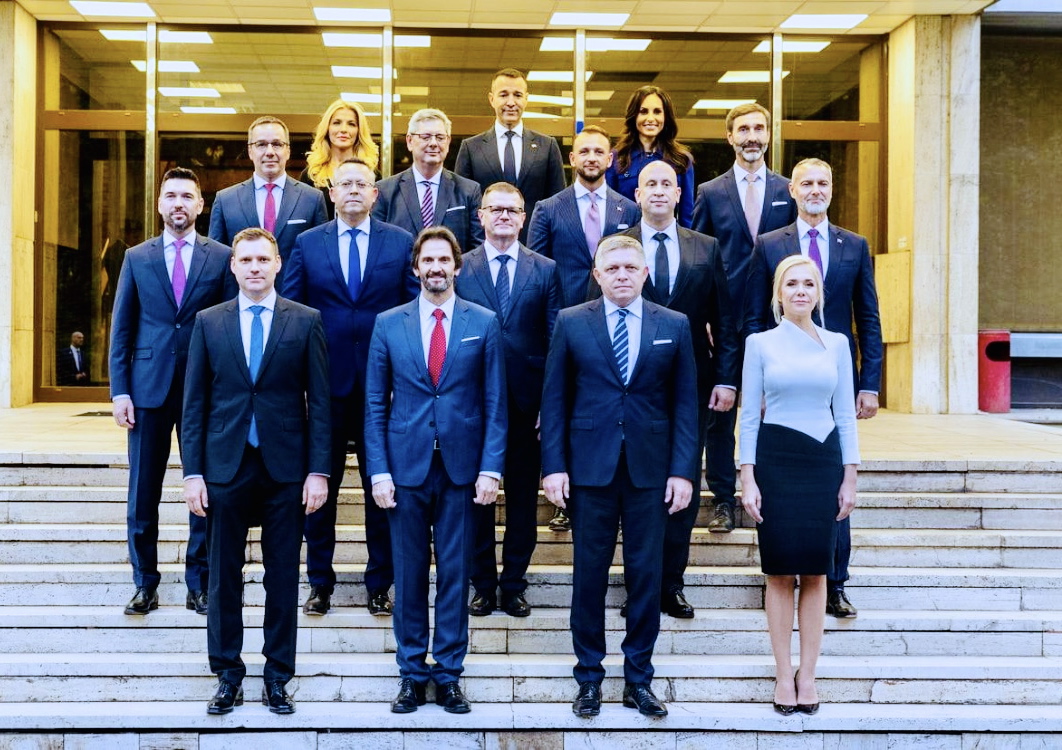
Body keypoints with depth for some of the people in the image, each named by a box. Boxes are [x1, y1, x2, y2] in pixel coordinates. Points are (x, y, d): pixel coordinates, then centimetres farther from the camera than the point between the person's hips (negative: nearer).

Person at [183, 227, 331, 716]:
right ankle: (228, 676, 17)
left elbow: (319, 401, 1)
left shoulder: (305, 321, 2)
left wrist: (318, 471, -5)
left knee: (282, 578, 6)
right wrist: (193, 473, -1)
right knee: (224, 577, 6)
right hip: (226, 466, 1)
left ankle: (277, 677, 16)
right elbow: (194, 402, 5)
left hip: (285, 467, -1)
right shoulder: (209, 322, 6)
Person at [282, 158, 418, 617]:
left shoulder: (401, 243, 4)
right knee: (320, 487, 7)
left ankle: (380, 584, 18)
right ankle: (320, 582, 20)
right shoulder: (308, 243, 5)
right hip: (326, 384, 0)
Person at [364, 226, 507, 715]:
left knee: (455, 573, 5)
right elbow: (375, 404, 4)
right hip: (406, 467, 0)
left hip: (460, 468, 0)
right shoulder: (389, 324, 4)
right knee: (409, 573, 6)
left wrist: (490, 468, -5)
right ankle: (412, 673, 17)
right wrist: (379, 471, -3)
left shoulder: (483, 323, 3)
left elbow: (494, 403, 2)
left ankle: (448, 674, 16)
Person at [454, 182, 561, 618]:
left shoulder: (545, 270, 5)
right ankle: (483, 584, 19)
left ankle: (514, 584, 19)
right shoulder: (459, 268, 3)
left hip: (527, 400, 1)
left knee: (524, 496, 8)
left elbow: (555, 339, 2)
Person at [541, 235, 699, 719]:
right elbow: (554, 400, 3)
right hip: (590, 467, 0)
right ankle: (589, 677, 18)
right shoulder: (571, 323, 4)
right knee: (589, 574, 5)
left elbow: (685, 403, 4)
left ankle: (639, 679, 17)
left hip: (650, 469, 1)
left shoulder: (674, 326, 5)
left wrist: (683, 470, -3)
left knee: (646, 575, 5)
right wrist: (554, 466, -5)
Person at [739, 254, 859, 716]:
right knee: (780, 571, 1)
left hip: (824, 460, 2)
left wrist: (849, 478, 4)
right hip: (776, 459, -2)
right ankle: (783, 674, 10)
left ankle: (807, 675, 12)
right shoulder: (760, 344, 2)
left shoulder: (836, 344, 7)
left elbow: (845, 415, 8)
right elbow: (749, 415, 2)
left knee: (816, 571, 3)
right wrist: (747, 479, -4)